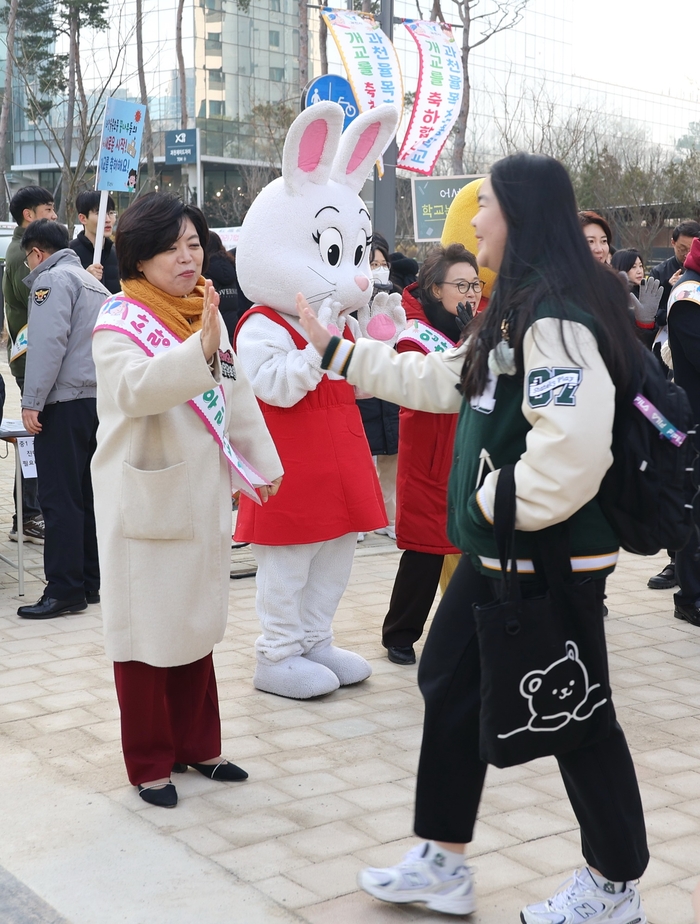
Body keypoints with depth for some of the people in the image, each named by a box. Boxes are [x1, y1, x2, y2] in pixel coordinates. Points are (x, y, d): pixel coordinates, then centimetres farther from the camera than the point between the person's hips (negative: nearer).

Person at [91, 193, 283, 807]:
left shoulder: (207, 314, 9)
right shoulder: (120, 320, -13)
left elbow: (237, 395, 18)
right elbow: (135, 388, -33)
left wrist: (259, 462, 17)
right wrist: (199, 348, -45)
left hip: (203, 496, 7)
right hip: (145, 500, -7)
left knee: (198, 624, 16)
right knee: (148, 630, 1)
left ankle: (196, 745, 30)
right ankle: (149, 763, 15)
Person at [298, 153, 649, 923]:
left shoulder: (556, 317, -21)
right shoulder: (517, 312, 13)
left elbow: (573, 445, -32)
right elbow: (440, 380, 22)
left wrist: (498, 507, -19)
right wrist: (334, 348, 22)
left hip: (550, 551, -11)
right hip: (499, 547, 11)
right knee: (450, 683, 16)